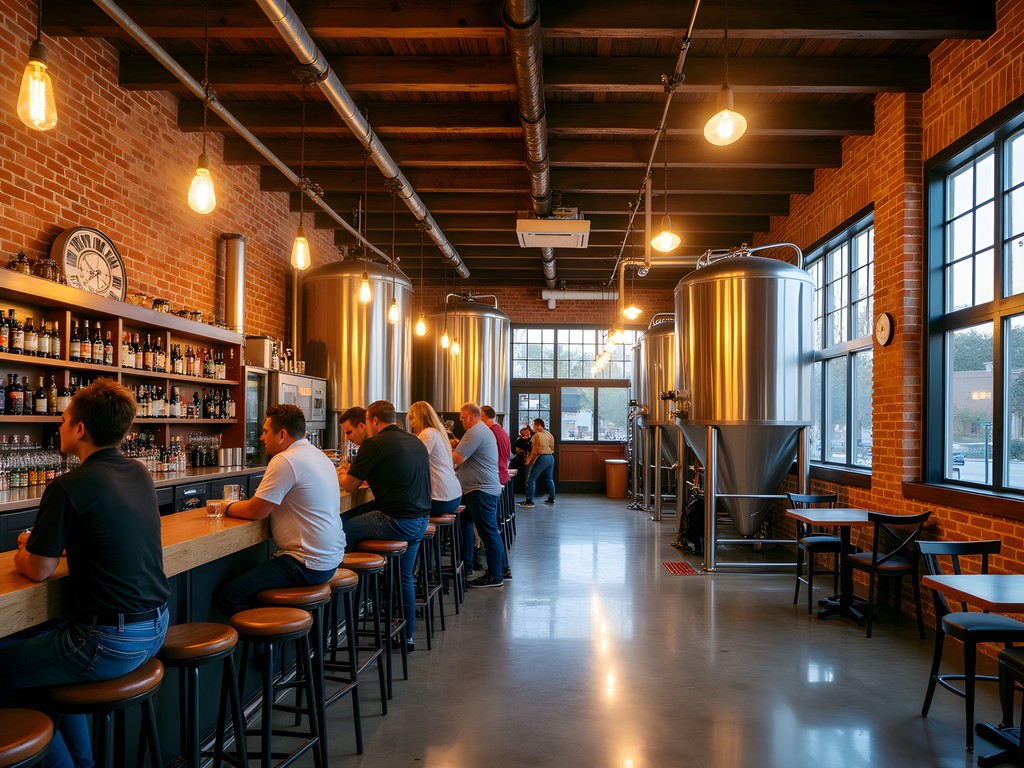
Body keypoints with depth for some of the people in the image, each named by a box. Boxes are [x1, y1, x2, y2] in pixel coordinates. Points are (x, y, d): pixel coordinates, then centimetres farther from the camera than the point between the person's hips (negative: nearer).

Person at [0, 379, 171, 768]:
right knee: (38, 637, 27)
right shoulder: (139, 474, 4)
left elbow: (39, 570, -9)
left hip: (111, 645, -8)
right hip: (155, 629, 8)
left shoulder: (68, 488, -19)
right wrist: (43, 543, 17)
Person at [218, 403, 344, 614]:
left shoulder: (286, 461, -18)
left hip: (308, 565, -10)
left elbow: (254, 512, -15)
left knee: (229, 596, -7)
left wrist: (225, 508, 3)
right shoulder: (317, 455, 13)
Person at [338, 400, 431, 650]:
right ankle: (407, 636, 28)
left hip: (396, 521, -9)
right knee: (404, 576, 19)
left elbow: (349, 485, -6)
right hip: (421, 519, 9)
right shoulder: (415, 441, 14)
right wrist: (369, 477, 34)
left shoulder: (374, 444, -11)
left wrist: (337, 477, 16)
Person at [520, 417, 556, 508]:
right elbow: (552, 447, 14)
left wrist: (529, 459, -1)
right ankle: (551, 498, 26)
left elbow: (534, 450, -10)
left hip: (541, 457, -8)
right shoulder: (549, 434, 12)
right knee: (549, 478, 20)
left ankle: (529, 501, -12)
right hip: (550, 457, 8)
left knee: (531, 479, -6)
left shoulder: (537, 435, -10)